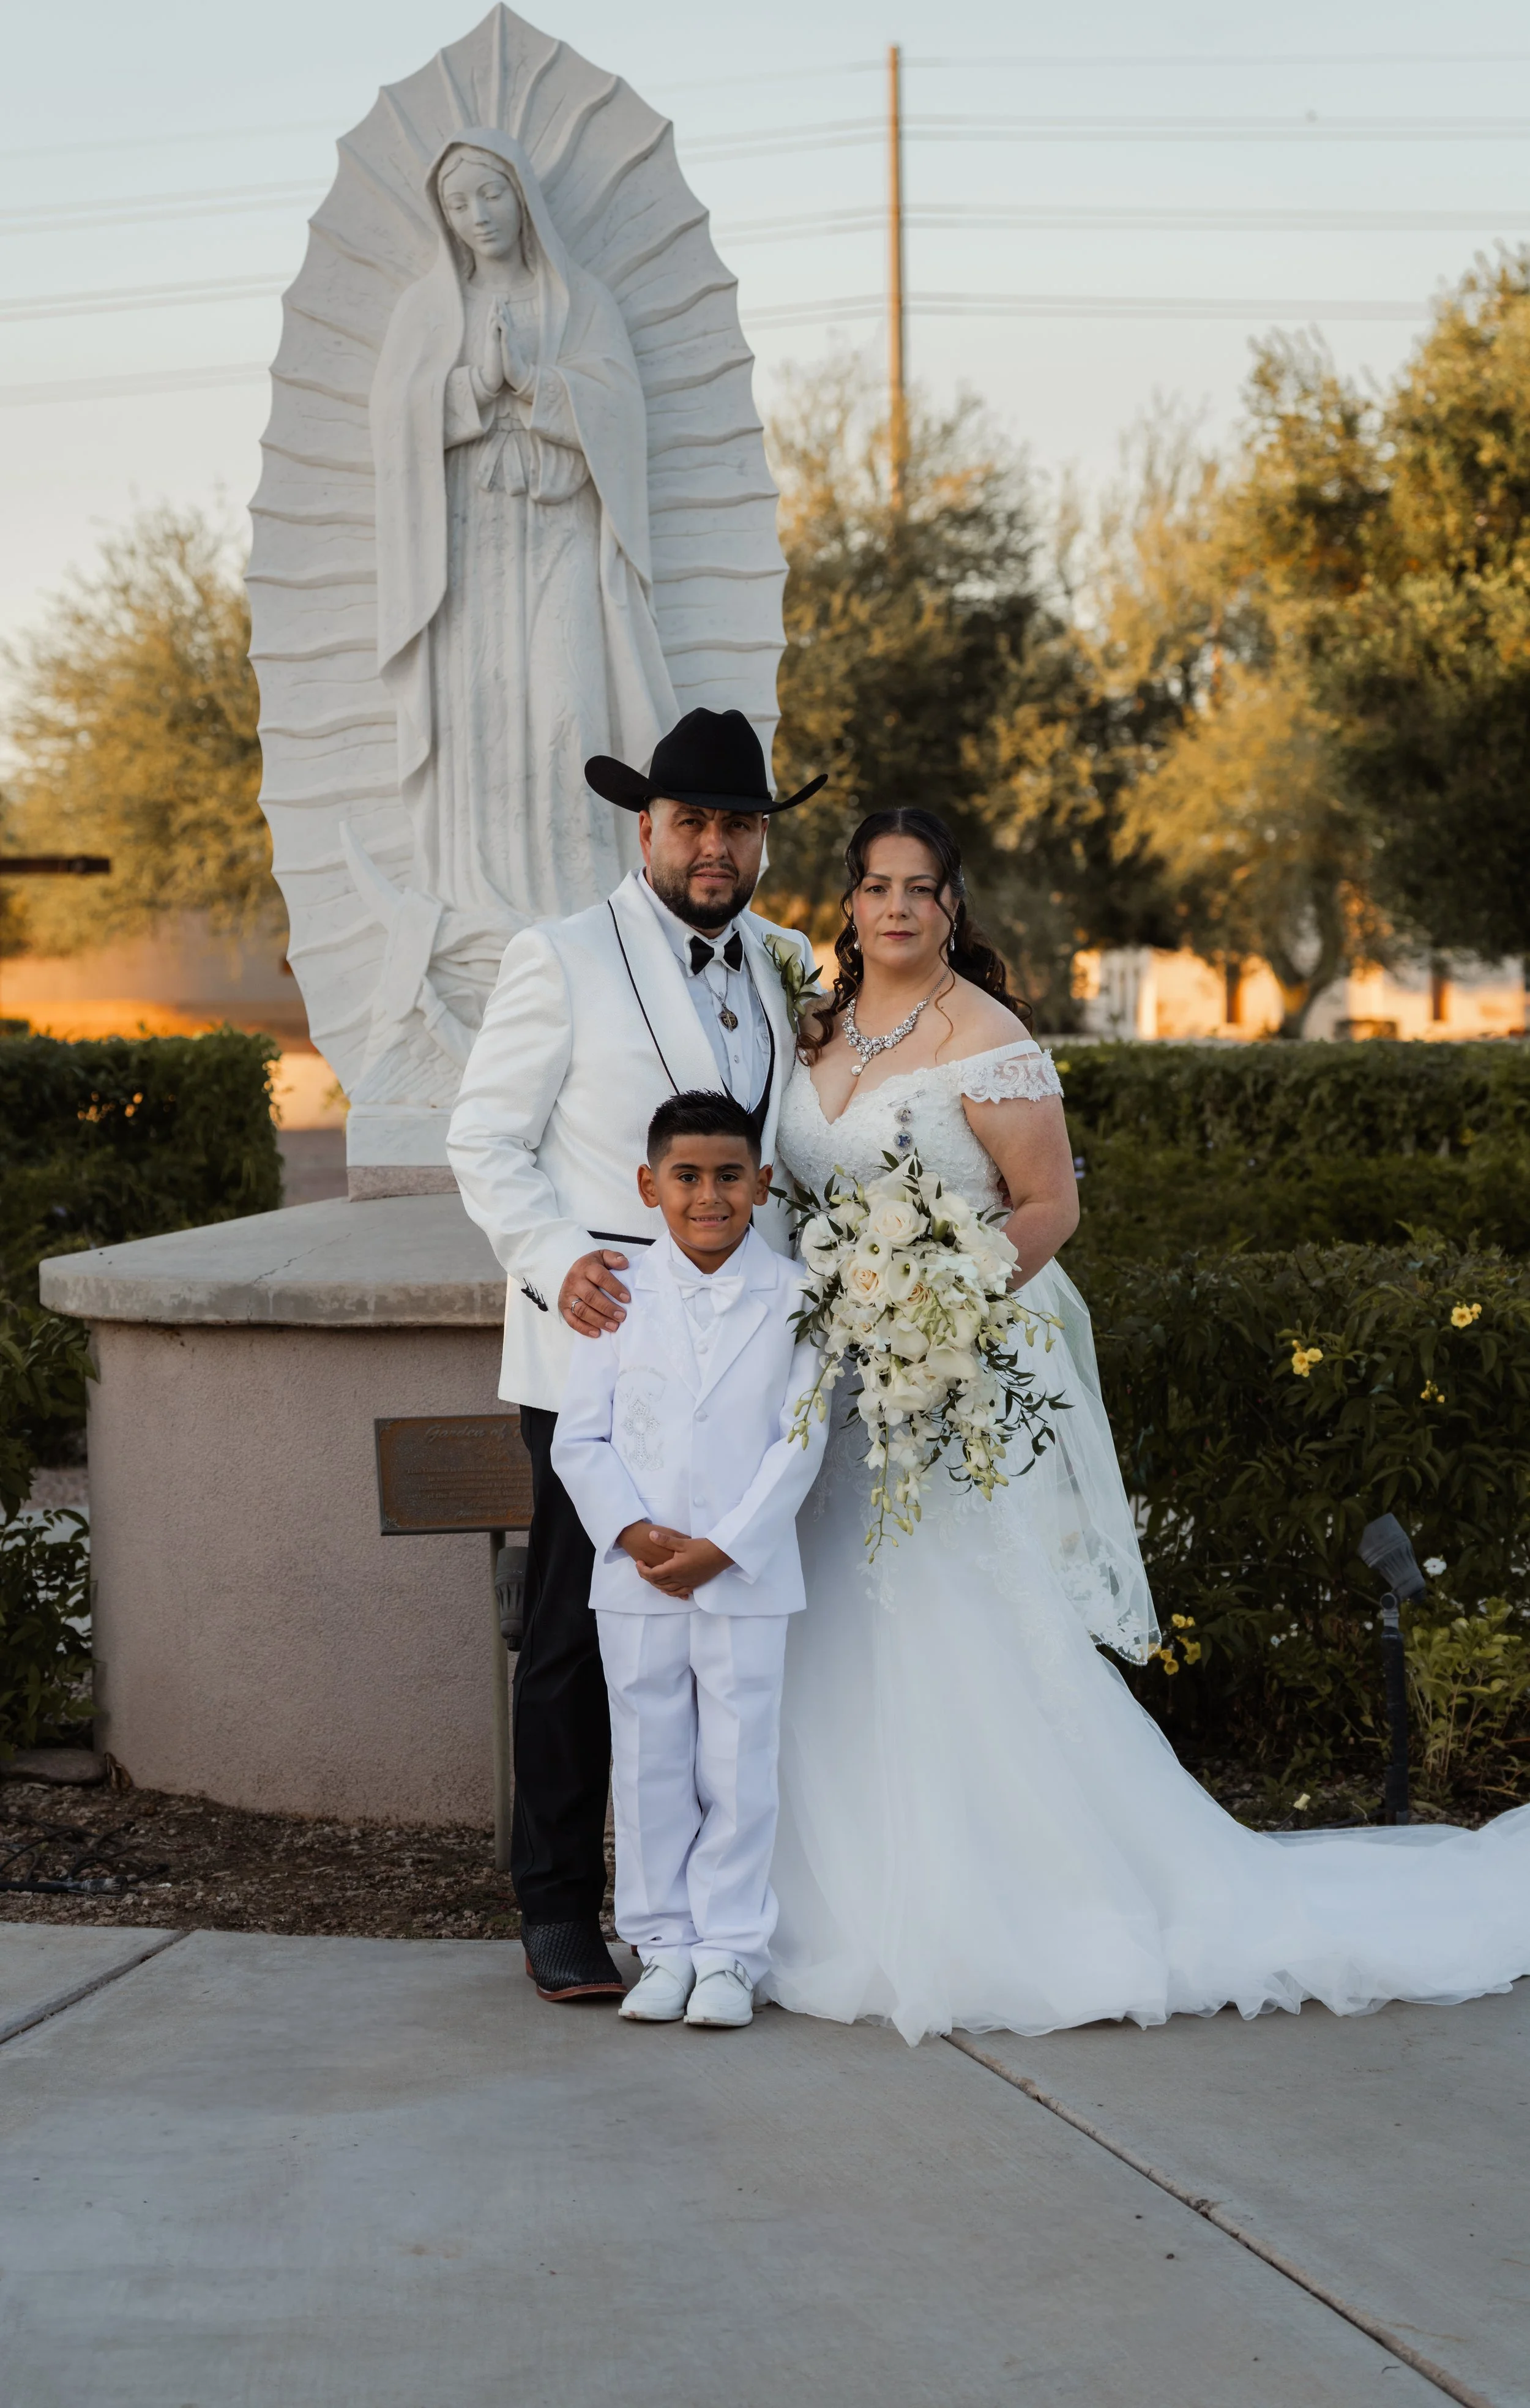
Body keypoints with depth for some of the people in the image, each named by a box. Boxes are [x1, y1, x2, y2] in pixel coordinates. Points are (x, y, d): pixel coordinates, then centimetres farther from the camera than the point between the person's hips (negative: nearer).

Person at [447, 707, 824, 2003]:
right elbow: (486, 1142, -1)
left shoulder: (790, 969, 14)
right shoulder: (561, 961, -1)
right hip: (599, 1350, -4)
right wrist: (560, 1261, -16)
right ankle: (559, 1909, 7)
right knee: (579, 1631, -2)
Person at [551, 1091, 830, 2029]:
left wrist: (724, 1548, -13)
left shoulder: (793, 1298, -2)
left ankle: (730, 1950, 12)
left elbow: (801, 1441, -5)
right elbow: (580, 1439, 1)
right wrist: (633, 1533, -13)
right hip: (635, 1580, 1)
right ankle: (664, 1943, 18)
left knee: (739, 1768, 2)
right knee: (649, 1766, 8)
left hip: (748, 1576, -1)